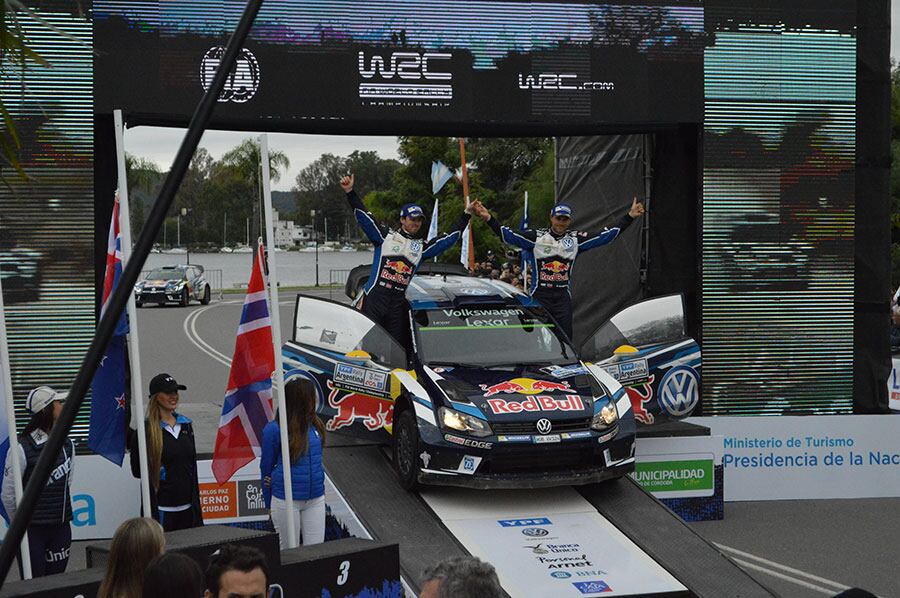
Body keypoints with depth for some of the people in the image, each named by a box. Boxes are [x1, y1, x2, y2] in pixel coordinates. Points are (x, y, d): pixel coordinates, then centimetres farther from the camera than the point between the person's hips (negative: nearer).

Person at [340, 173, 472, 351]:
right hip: (375, 297, -3)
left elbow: (451, 237, 17)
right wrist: (350, 192, -10)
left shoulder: (422, 247, 15)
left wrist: (466, 215, 15)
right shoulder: (386, 236, 7)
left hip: (400, 303, 3)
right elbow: (364, 216, 0)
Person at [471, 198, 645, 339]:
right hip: (539, 295, -3)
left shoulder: (575, 239, 6)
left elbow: (607, 235, 7)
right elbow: (508, 235, -11)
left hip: (563, 297, 3)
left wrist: (629, 217, 2)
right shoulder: (536, 237, -2)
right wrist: (488, 218, -26)